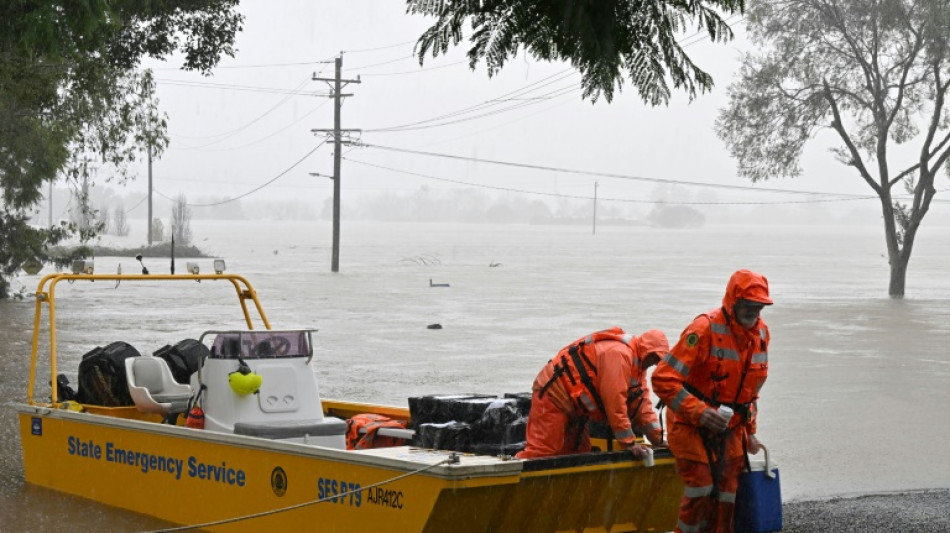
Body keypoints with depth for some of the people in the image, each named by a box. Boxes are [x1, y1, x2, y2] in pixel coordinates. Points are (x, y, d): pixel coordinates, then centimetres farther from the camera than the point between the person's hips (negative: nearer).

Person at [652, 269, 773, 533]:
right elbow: (663, 379, -25)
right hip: (691, 423, -6)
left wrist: (750, 430, 14)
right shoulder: (705, 329, -22)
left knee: (727, 493, 6)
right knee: (701, 488, -13)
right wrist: (699, 412, -32)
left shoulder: (761, 332, 1)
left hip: (730, 425, 6)